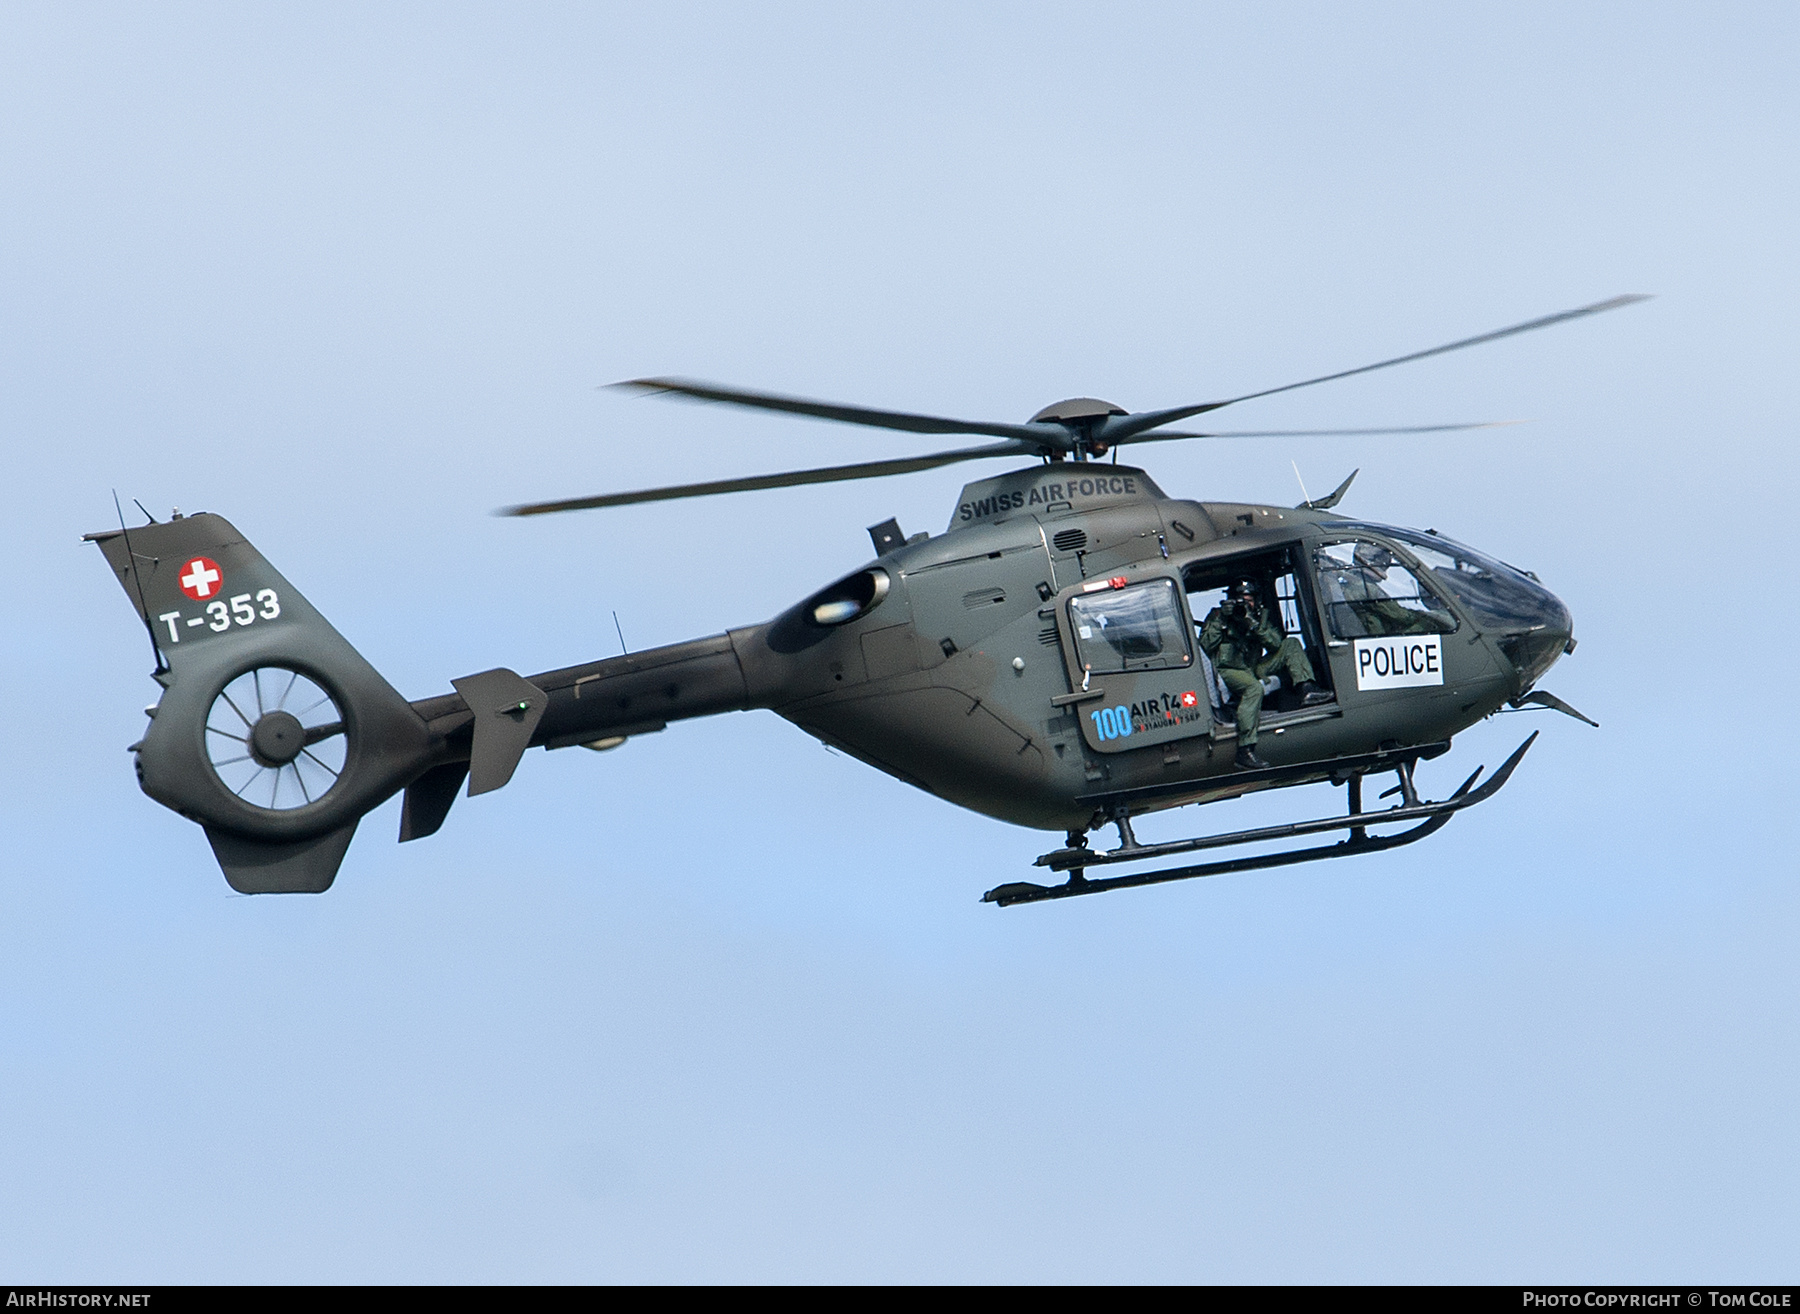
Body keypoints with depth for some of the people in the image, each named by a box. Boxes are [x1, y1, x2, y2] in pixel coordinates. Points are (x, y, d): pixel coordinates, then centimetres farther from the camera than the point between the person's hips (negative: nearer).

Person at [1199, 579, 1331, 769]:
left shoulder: (1260, 616, 9)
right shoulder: (1217, 615, 2)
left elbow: (1276, 643, -4)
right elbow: (1205, 645, -8)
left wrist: (1254, 624, -18)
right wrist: (1220, 622, -16)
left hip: (1254, 668, 5)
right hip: (1228, 670, -5)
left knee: (1291, 644, -1)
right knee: (1254, 687, -39)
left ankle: (1306, 690, -18)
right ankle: (1245, 750, -46)